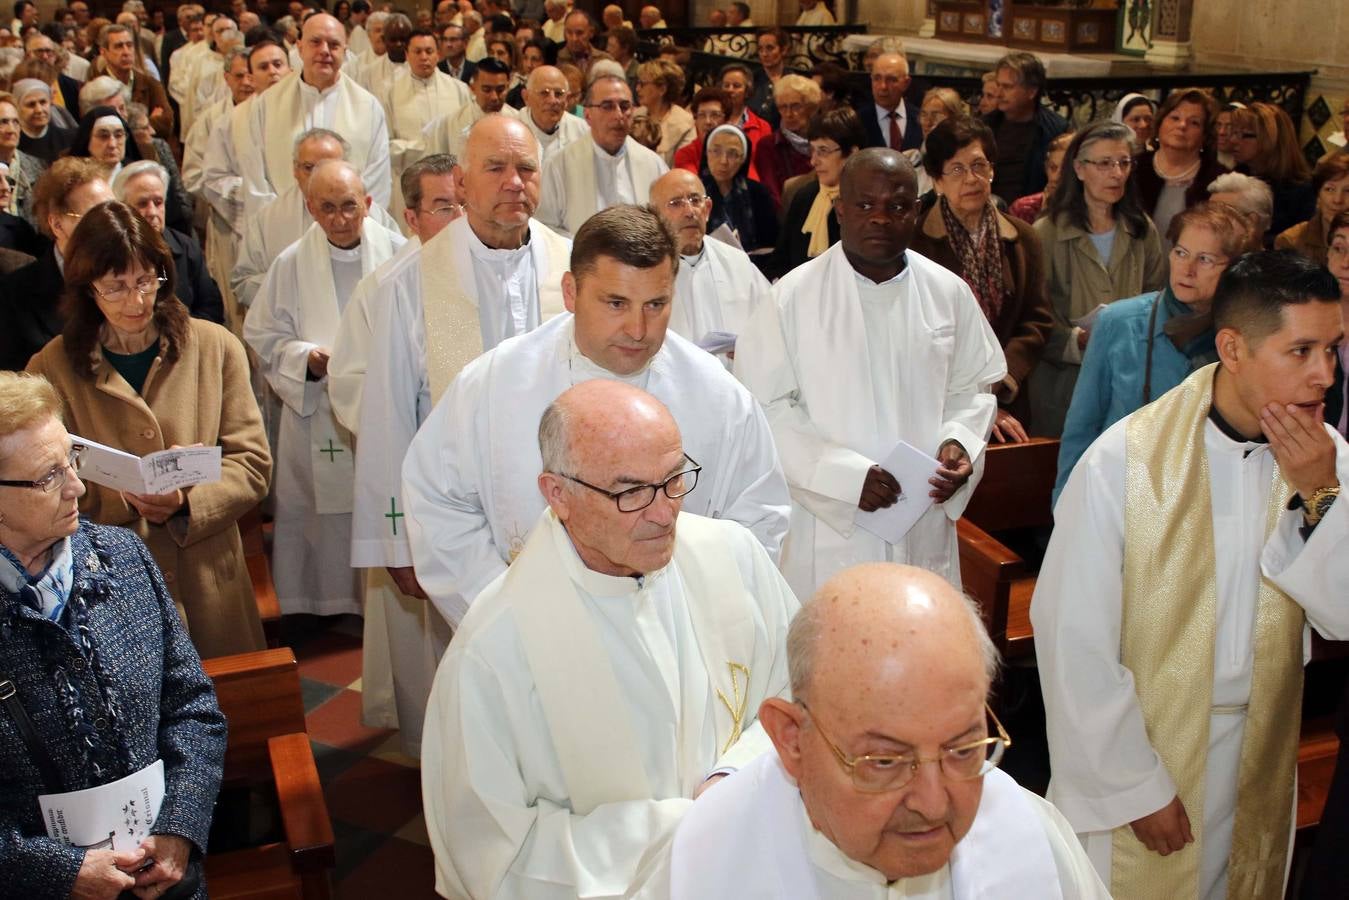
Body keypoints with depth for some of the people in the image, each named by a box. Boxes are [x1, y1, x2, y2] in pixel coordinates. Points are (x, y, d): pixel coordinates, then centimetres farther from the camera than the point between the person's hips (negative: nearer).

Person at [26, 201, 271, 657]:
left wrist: (186, 503, -18)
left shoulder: (215, 347, 1)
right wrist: (123, 497, -20)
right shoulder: (53, 368, 0)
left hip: (209, 582, 1)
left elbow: (252, 461, -1)